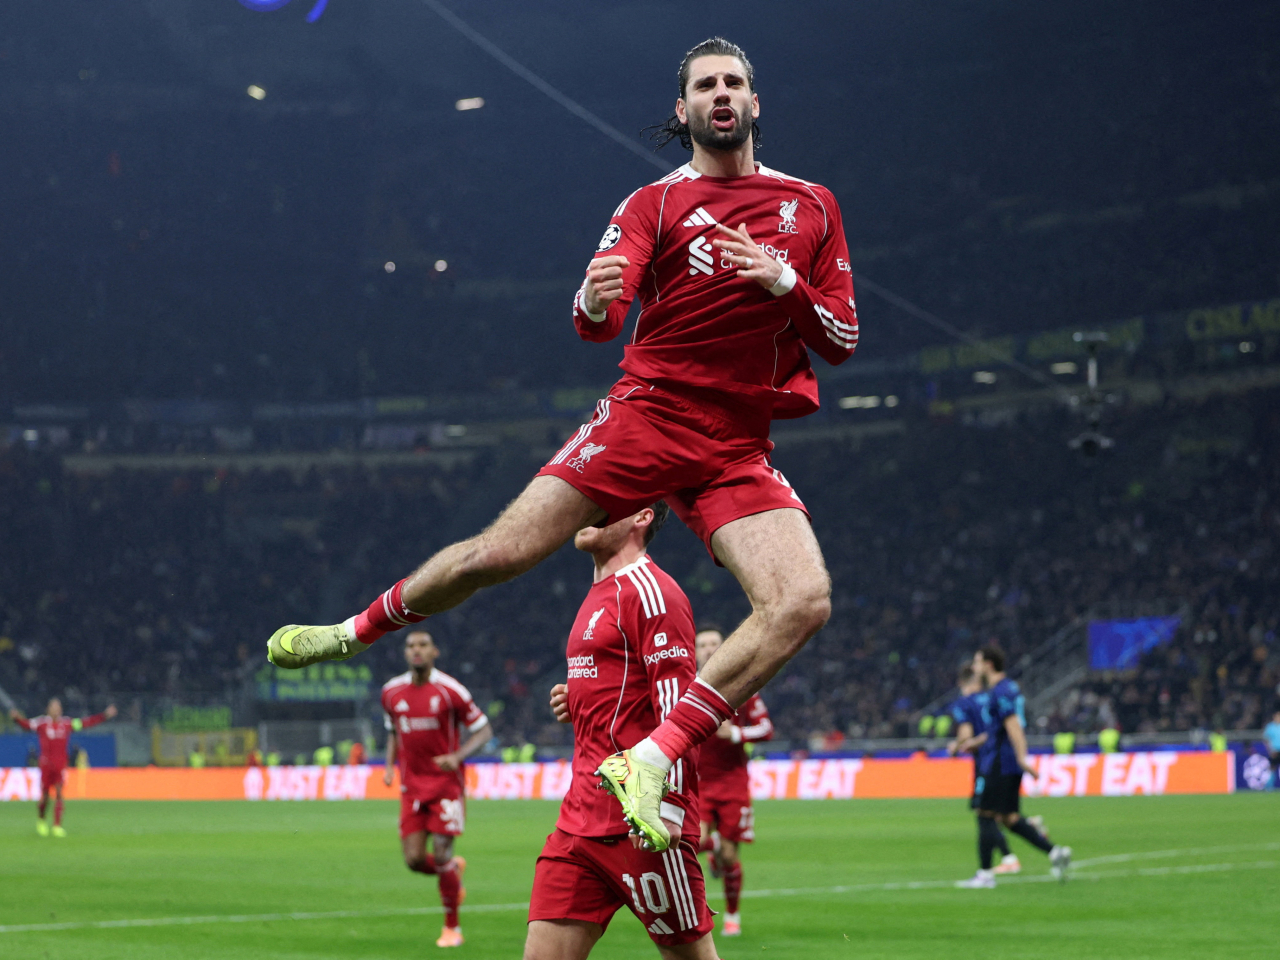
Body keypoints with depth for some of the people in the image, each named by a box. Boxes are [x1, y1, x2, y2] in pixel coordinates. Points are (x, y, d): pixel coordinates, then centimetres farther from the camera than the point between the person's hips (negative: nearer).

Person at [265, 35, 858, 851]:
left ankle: (650, 762, -21)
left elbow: (843, 340, 10)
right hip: (644, 417, -1)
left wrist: (786, 284, -9)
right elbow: (598, 321, -8)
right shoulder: (655, 203, 5)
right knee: (500, 552, -8)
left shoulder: (813, 206, 12)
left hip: (738, 454, 2)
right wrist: (594, 302, -32)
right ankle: (355, 632, 20)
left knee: (804, 603, -23)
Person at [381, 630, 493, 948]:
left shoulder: (450, 690, -10)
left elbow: (483, 730, -4)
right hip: (412, 787, 4)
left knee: (441, 855, -8)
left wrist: (457, 756, -21)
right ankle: (455, 868, 32)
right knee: (414, 860, -4)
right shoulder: (391, 692, 4)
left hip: (446, 784, -4)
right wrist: (390, 764, 4)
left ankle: (452, 927, 10)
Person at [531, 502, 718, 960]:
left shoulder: (649, 591, -9)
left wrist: (667, 806, -24)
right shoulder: (599, 597, 20)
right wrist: (579, 704, 11)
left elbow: (676, 704, -17)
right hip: (581, 818, 9)